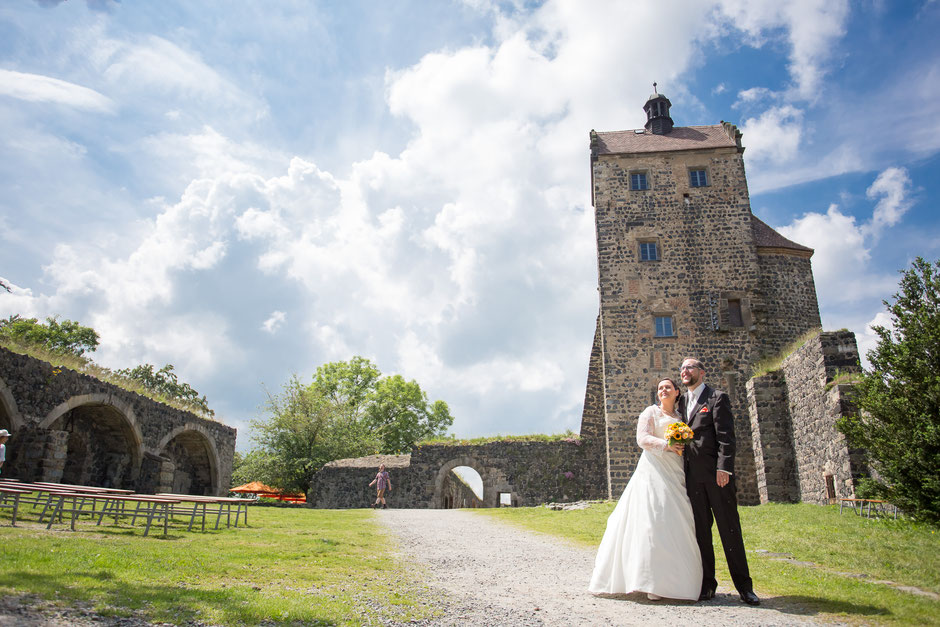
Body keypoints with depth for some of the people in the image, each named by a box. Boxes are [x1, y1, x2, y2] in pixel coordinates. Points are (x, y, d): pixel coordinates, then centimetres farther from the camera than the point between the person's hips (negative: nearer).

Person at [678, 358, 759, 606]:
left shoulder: (717, 397, 0)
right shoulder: (682, 402, 18)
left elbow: (726, 436, -8)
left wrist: (724, 467, -17)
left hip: (715, 472, -5)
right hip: (692, 474, 5)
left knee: (729, 527, 0)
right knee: (700, 529, 6)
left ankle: (743, 585, 8)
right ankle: (707, 584, 13)